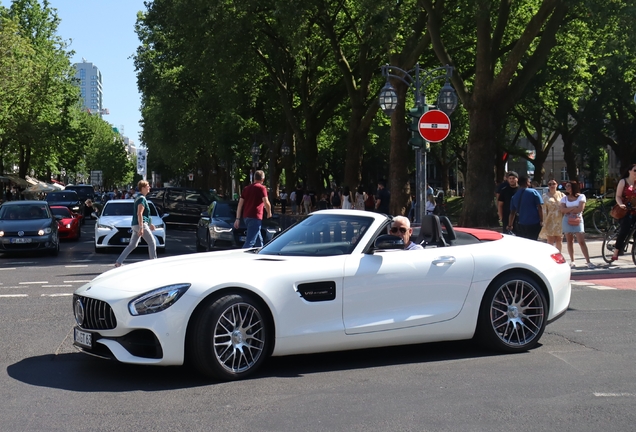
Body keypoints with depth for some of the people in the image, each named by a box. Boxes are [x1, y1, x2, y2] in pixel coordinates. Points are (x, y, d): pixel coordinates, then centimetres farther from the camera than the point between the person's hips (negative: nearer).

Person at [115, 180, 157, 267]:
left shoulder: (139, 198, 19)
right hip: (140, 224, -10)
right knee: (152, 243, -2)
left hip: (135, 225, 10)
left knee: (132, 245, 10)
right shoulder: (142, 198, -13)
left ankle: (118, 262, 7)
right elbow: (139, 214, -21)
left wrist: (149, 224, 30)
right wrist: (141, 228, -26)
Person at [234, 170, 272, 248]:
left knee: (259, 240, 20)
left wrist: (238, 219, 14)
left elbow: (240, 204, 14)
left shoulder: (247, 188, 16)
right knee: (250, 242, -14)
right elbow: (266, 203, -13)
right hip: (255, 217, -8)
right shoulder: (261, 188, -4)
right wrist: (269, 213, 6)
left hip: (246, 217, 8)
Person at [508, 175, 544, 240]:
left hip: (522, 225, 4)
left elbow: (512, 213, 16)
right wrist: (541, 221, -5)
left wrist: (510, 225, 24)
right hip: (534, 223, -4)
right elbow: (539, 207, -9)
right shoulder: (533, 192, -3)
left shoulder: (514, 196, 11)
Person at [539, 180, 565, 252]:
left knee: (559, 240, 6)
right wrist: (544, 223, -8)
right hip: (550, 221, -2)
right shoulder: (545, 196, 4)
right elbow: (544, 210, -1)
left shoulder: (561, 195, 10)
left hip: (560, 221, 2)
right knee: (550, 240, -4)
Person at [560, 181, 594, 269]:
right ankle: (572, 261, 10)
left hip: (577, 220, -3)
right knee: (569, 242, 4)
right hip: (567, 221, 3)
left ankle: (588, 261, -10)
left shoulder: (581, 196, 1)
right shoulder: (564, 198, 9)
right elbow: (562, 210, -5)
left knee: (582, 242, -9)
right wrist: (574, 208, -12)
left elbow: (580, 209, -11)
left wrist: (568, 210, -5)